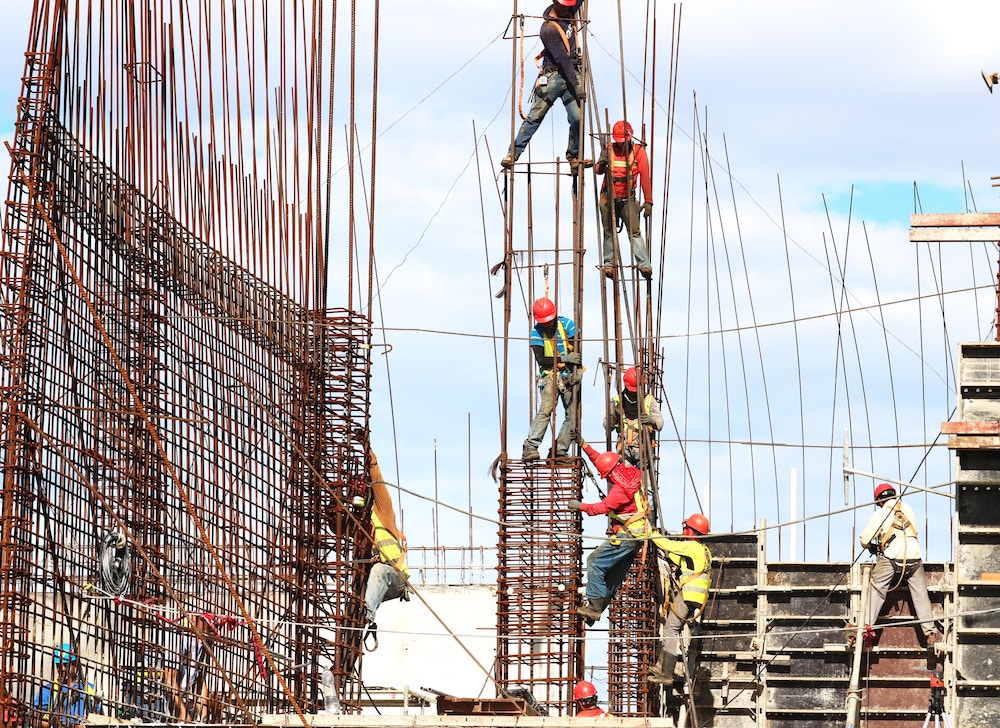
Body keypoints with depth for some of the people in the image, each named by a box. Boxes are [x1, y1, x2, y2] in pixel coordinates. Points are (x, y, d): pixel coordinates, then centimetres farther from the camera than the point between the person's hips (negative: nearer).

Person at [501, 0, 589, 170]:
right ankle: (513, 153, -4)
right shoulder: (549, 29, -15)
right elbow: (562, 59, -19)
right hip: (554, 76, -6)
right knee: (535, 117, -6)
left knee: (577, 118, -7)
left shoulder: (568, 14, 7)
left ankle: (573, 157, 5)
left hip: (571, 75, 6)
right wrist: (576, 85, -21)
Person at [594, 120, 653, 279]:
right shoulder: (608, 149, 2)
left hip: (628, 199, -2)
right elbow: (598, 170, -3)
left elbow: (645, 177, -6)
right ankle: (609, 264, 9)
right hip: (608, 198, 2)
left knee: (634, 231, -12)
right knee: (609, 232, 4)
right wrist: (602, 163, -28)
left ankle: (644, 264, -19)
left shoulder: (638, 151, -3)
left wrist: (648, 201, -12)